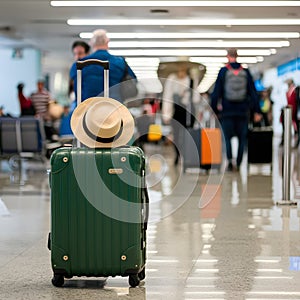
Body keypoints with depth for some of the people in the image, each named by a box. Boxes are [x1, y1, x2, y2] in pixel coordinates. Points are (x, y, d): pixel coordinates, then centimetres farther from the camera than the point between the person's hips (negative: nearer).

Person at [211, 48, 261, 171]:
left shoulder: (223, 71, -2)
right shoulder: (245, 72, 4)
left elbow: (216, 92, -2)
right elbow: (253, 92, 4)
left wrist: (214, 110, 5)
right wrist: (257, 111, 7)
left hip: (227, 111, -1)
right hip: (242, 112, 1)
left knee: (228, 138, 5)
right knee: (242, 138, 10)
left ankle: (230, 160, -16)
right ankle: (238, 164, 7)